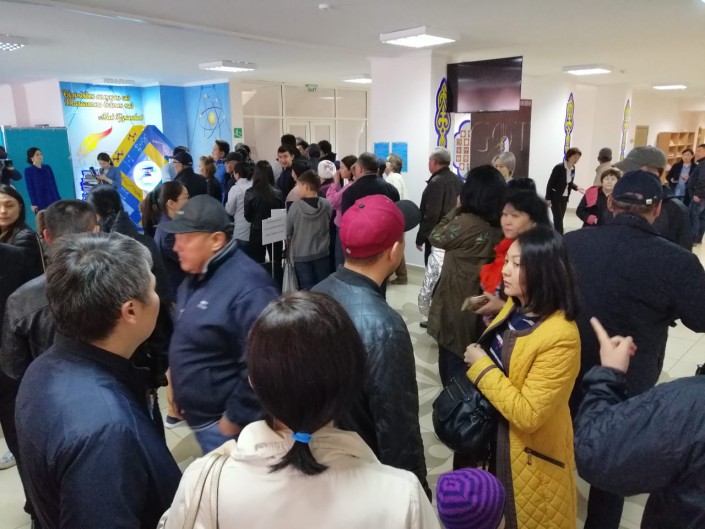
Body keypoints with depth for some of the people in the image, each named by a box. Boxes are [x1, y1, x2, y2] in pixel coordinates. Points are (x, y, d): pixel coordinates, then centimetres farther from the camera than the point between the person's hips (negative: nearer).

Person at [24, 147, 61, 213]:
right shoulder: (28, 171, 0)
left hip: (53, 200, 3)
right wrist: (33, 203, -10)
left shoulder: (47, 168, 10)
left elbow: (54, 184, 11)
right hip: (40, 202, -3)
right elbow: (30, 188, -4)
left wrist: (58, 199, 7)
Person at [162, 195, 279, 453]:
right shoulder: (196, 277, 4)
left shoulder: (247, 288, -27)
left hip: (223, 422, -8)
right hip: (199, 414, 9)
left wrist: (233, 420, -20)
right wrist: (178, 388, 14)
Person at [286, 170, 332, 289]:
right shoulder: (327, 204, -9)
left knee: (307, 289, 5)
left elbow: (288, 231, -2)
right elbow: (331, 227, 5)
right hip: (322, 253, 2)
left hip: (301, 254, -2)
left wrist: (291, 245, 18)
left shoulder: (295, 206, -13)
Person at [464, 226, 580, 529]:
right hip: (494, 435, 7)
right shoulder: (515, 308, -3)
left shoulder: (560, 337, -28)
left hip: (529, 455, -7)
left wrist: (481, 366, -24)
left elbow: (527, 414, -29)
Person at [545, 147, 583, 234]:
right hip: (555, 197, -7)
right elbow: (550, 183, -14)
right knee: (558, 219, -9)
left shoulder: (573, 168, 3)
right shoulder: (559, 167, -17)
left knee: (560, 219, 10)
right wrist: (548, 198, -17)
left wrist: (577, 188, -3)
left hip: (565, 197, 7)